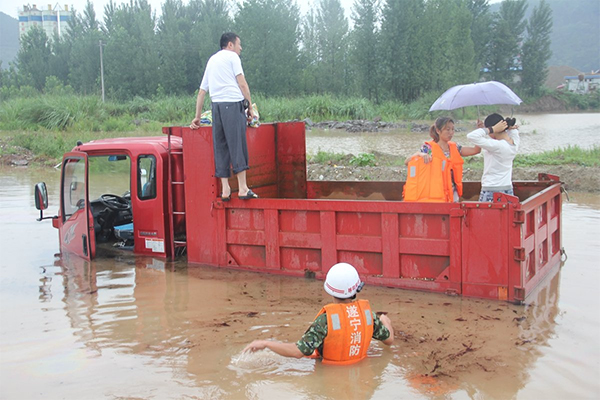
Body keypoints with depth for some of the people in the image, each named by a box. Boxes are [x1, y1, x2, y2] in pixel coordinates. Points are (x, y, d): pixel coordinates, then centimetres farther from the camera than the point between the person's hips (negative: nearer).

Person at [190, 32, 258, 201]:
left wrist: (197, 117, 27)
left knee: (220, 147, 6)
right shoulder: (232, 56, 7)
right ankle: (242, 188, -11)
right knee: (238, 145, -8)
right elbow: (242, 83, -2)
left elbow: (202, 91, 25)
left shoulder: (211, 60, 26)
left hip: (216, 106, 6)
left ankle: (225, 189, 3)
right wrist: (250, 106, 4)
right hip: (233, 103, -6)